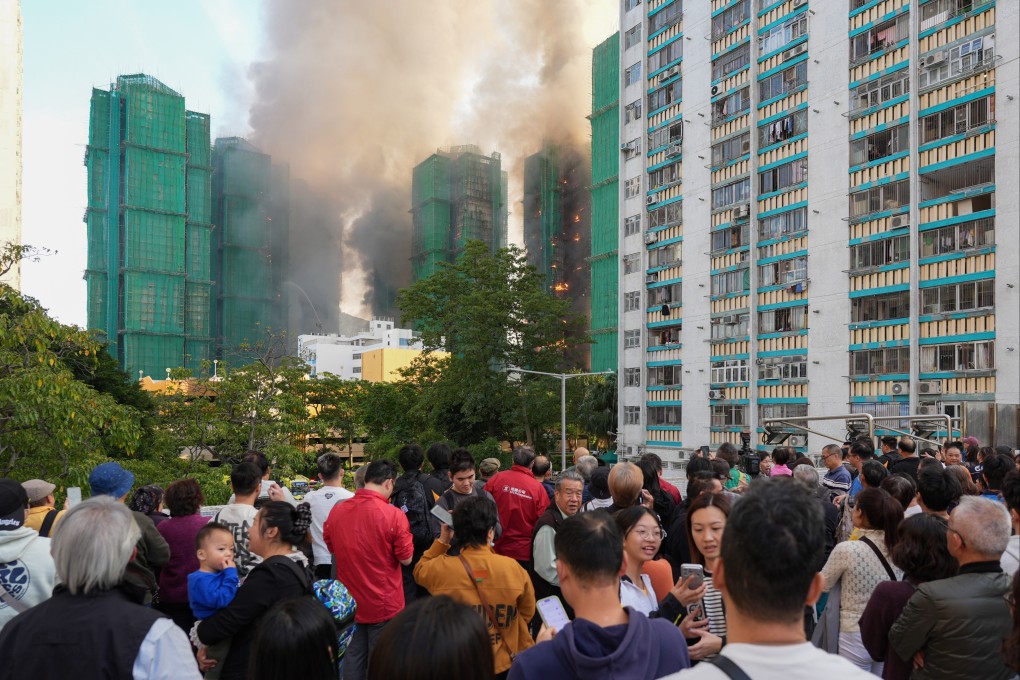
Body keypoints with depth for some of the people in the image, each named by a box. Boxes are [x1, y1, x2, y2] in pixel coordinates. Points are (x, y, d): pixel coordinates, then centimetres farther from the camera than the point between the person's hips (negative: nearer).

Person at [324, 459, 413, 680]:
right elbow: (406, 558, -10)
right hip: (384, 604, -4)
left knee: (352, 658, 17)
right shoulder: (393, 515, -20)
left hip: (349, 602, 4)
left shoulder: (336, 510, -6)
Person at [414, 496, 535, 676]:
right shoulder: (513, 567, -15)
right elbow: (527, 613, 0)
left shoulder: (441, 568, -17)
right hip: (504, 663, 0)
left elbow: (419, 570, 8)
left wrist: (442, 540, 6)